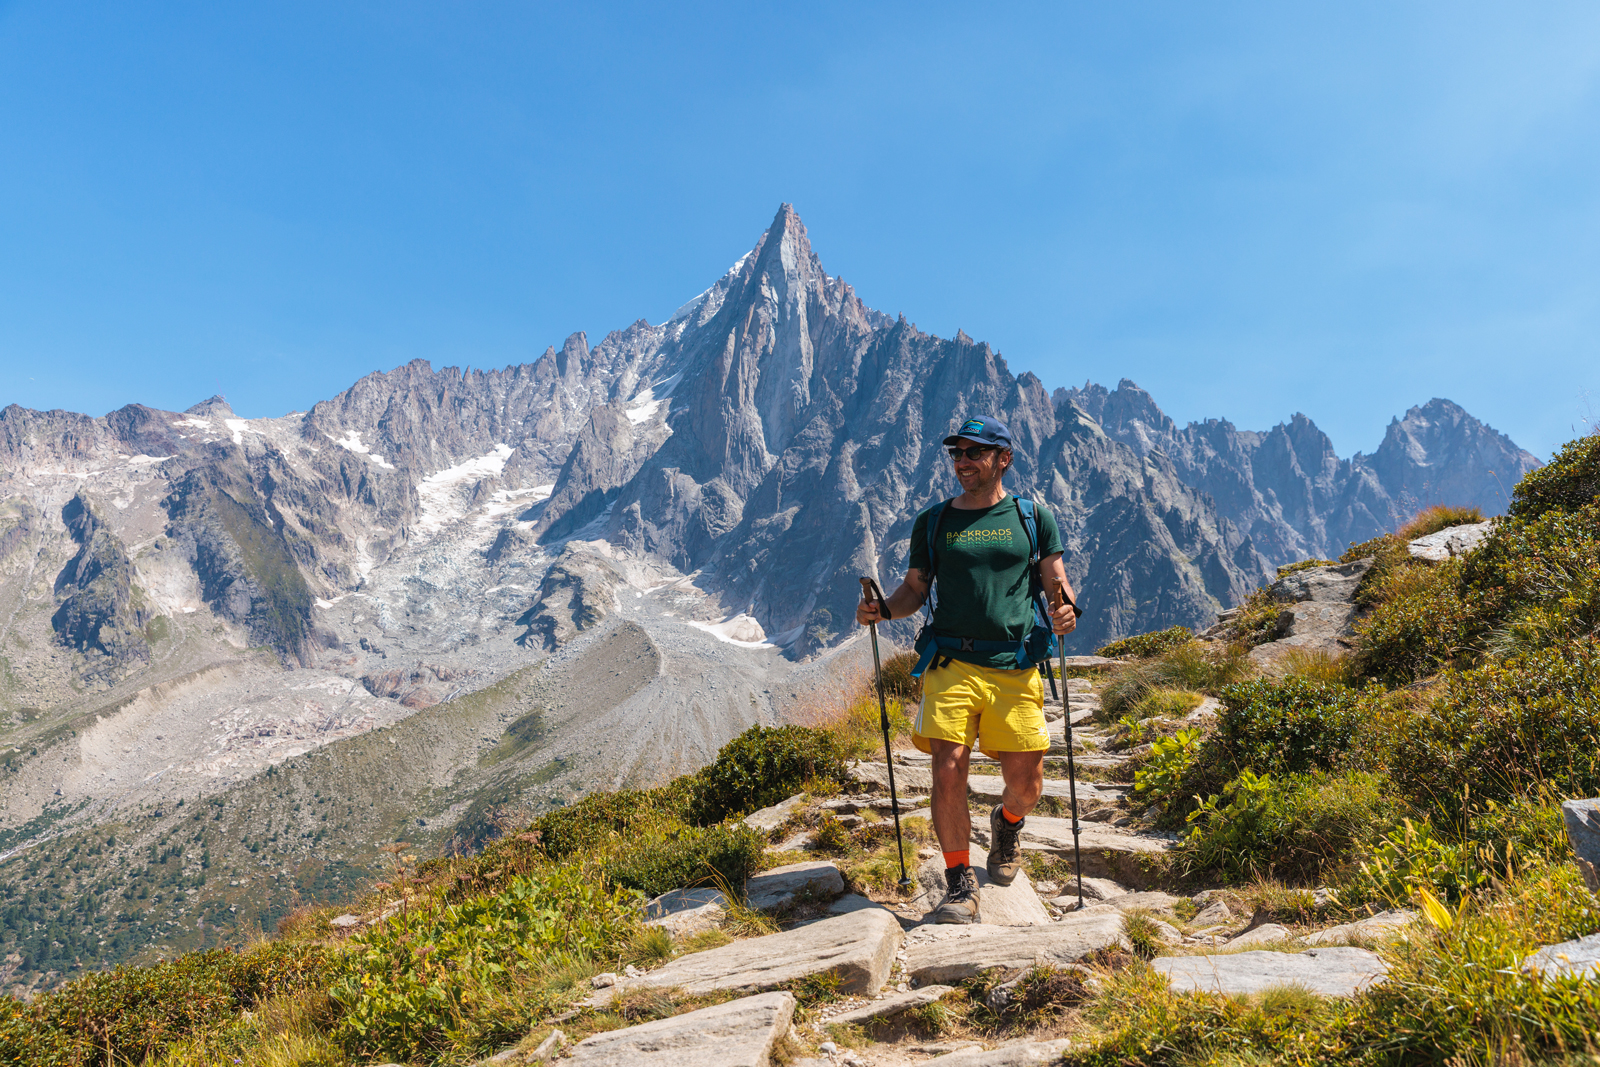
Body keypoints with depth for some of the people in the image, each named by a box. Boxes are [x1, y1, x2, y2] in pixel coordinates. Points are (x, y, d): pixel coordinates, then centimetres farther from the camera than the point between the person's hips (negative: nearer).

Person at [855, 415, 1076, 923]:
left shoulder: (1033, 518, 9)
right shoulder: (932, 522, 11)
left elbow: (1058, 586, 10)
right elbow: (915, 589, 14)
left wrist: (1065, 611, -12)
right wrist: (882, 609, -5)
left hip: (1016, 670, 0)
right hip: (952, 665, 0)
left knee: (1026, 783, 2)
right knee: (948, 770, -12)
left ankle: (1006, 823, 40)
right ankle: (959, 884, 6)